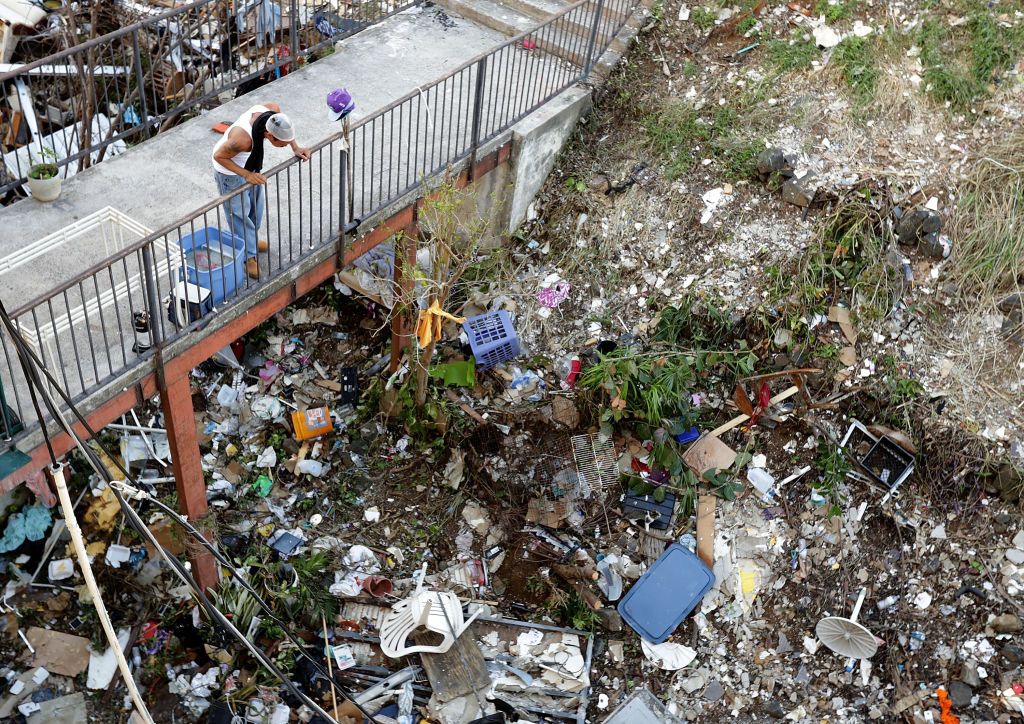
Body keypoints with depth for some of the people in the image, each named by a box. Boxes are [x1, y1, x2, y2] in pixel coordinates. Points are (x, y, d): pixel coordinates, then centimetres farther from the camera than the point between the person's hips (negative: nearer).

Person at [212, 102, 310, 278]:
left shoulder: (273, 110, -30)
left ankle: (251, 239, 51)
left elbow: (286, 129, -5)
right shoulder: (243, 139, -45)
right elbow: (219, 156, -28)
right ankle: (248, 256, 30)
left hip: (251, 163, 7)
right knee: (239, 212, 11)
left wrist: (295, 147, -16)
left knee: (255, 204, 25)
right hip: (230, 170, -7)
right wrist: (246, 174, -32)